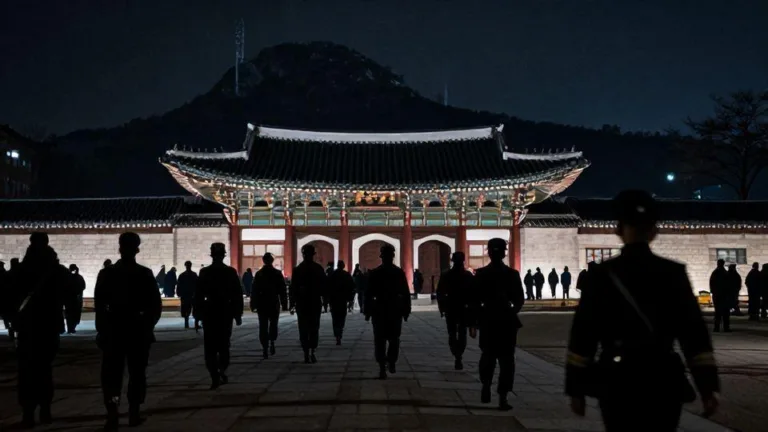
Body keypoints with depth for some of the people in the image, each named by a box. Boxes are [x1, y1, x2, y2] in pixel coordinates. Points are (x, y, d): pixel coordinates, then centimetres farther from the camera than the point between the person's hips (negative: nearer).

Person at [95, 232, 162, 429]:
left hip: (113, 330, 0)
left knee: (111, 374, 3)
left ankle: (112, 414, -12)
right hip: (138, 330, 0)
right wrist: (148, 326, 7)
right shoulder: (145, 274, -5)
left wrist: (102, 329, 5)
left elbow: (99, 304, -3)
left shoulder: (106, 273, -2)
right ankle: (134, 413, 11)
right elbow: (156, 305, -5)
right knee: (137, 373, 10)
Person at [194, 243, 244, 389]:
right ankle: (222, 370, -1)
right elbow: (238, 295, 0)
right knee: (224, 344, 16)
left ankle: (215, 378, -4)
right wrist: (238, 314, 7)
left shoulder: (204, 272, -5)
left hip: (209, 314, -1)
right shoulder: (231, 272, -2)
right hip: (226, 313, 1)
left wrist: (197, 317, 0)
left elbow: (198, 296, -5)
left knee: (210, 347, 4)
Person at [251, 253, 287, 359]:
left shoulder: (258, 274, 0)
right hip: (274, 304, 0)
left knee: (263, 326, 3)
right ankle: (272, 342, -1)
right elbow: (282, 290, -1)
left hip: (262, 304, 0)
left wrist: (253, 305, 6)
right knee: (273, 323, 16)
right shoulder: (278, 273, -2)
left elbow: (254, 290, 1)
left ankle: (265, 348, -4)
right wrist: (284, 305, 3)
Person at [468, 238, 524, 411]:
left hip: (487, 320, 1)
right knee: (506, 358, 3)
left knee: (488, 354, 21)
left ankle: (486, 386, 9)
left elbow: (475, 300, -5)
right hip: (507, 320, -1)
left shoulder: (481, 273, -5)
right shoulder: (512, 273, -5)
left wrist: (473, 323, 1)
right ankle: (502, 398, -1)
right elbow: (519, 300, 0)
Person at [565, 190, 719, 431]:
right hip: (663, 380, 1)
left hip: (617, 381, -1)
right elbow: (694, 333, -3)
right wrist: (708, 387, 1)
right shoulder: (673, 273, 0)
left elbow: (583, 333, -4)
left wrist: (576, 388, 3)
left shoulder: (602, 274, -3)